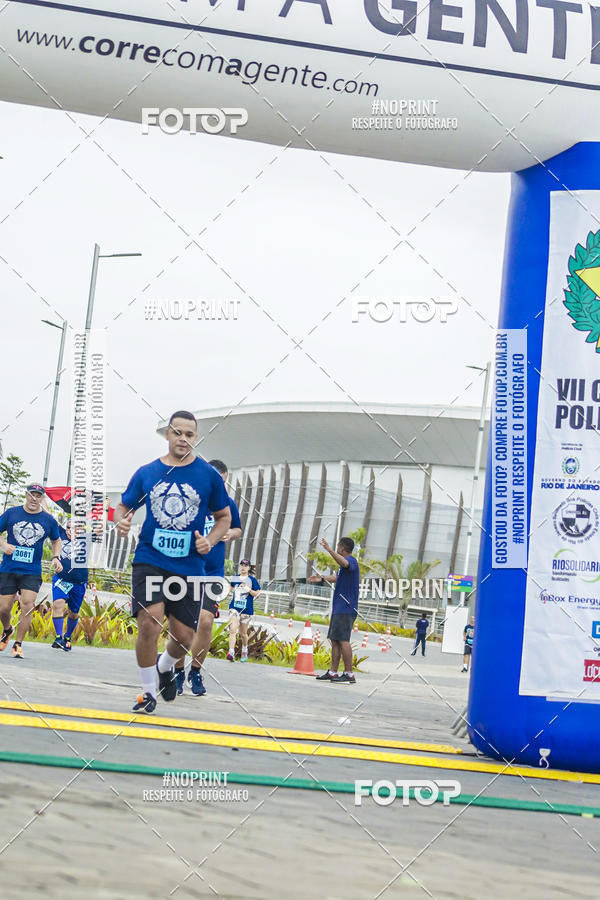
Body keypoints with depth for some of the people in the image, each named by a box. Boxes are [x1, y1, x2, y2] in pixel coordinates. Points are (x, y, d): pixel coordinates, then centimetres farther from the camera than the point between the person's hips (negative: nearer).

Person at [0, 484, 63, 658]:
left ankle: (18, 644, 0)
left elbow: (57, 540, 20)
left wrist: (56, 557, 3)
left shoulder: (49, 520, 4)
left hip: (32, 572, 0)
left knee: (27, 605, -14)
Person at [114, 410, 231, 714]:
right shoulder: (146, 473, 5)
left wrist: (209, 541, -6)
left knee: (183, 637, 3)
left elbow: (224, 517, 13)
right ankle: (148, 692, -2)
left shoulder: (209, 475, 3)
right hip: (149, 560, -1)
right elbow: (124, 506, 16)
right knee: (149, 621, -21)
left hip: (189, 566, 1)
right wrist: (121, 521, -7)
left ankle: (165, 667, 41)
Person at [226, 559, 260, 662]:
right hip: (234, 607, 2)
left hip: (246, 609, -1)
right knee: (233, 629, -17)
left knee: (243, 633, 11)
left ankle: (244, 652, 33)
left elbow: (257, 593, -3)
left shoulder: (252, 579, -1)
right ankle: (231, 652, -24)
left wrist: (249, 590, -19)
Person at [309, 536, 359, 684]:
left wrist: (329, 549, -42)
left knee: (343, 640, -12)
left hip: (345, 609, -10)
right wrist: (323, 578, 43)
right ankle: (333, 672, 16)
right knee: (335, 640, 11)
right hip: (339, 608, 10)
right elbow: (338, 578, 39)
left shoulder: (351, 560, -12)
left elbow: (344, 563, -37)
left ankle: (349, 674, -12)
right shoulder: (347, 562, 21)